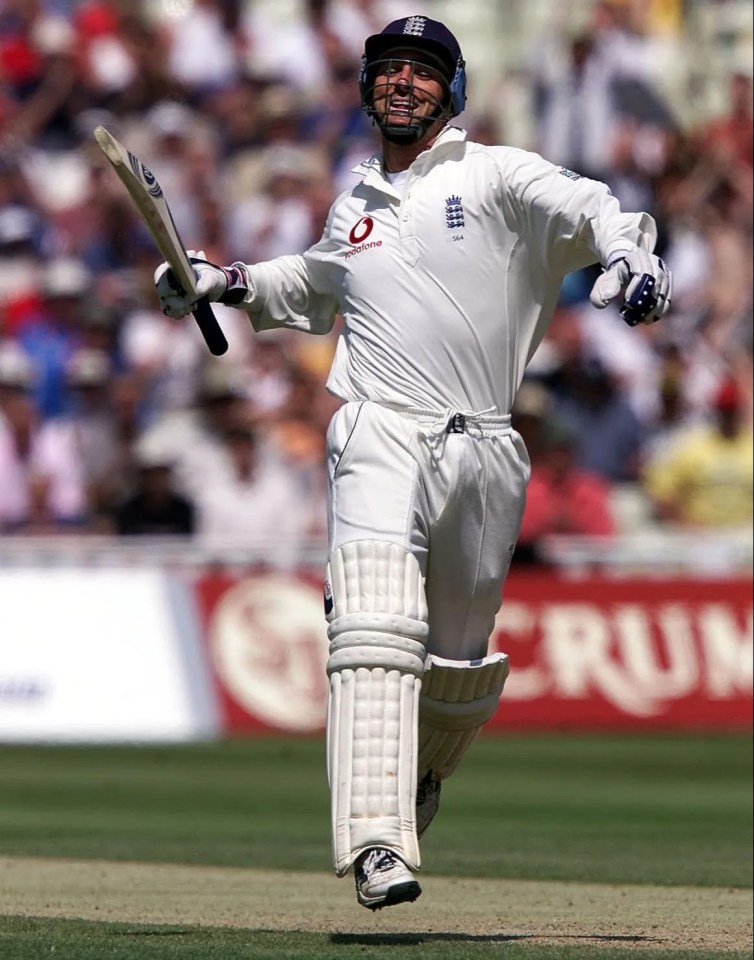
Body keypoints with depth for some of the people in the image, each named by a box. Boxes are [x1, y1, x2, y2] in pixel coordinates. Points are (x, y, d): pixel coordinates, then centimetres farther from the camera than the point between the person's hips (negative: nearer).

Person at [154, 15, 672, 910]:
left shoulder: (493, 176, 6)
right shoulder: (353, 206, 18)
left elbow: (580, 206, -11)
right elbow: (311, 288, 38)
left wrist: (627, 252, -31)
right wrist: (229, 284, 24)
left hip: (482, 450, 0)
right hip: (379, 438, 1)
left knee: (460, 659, 11)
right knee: (375, 630, -21)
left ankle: (418, 775, 44)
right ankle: (377, 843, -29)